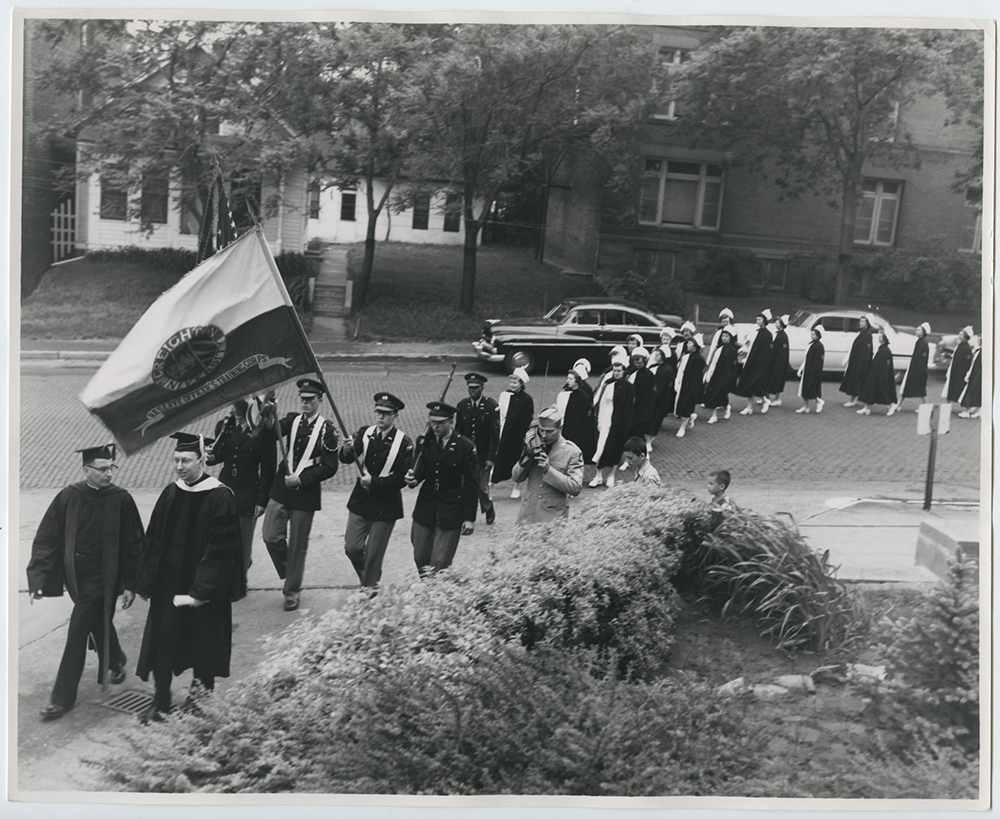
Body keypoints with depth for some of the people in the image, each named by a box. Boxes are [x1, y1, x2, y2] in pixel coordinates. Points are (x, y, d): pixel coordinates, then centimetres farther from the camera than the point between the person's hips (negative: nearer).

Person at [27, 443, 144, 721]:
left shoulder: (121, 500, -12)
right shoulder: (68, 497, -8)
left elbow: (133, 545, -6)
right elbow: (47, 539, -5)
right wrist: (37, 577, -11)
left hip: (102, 577, -3)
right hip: (75, 575, 3)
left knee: (78, 634, -5)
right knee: (99, 623, 22)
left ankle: (63, 697, 5)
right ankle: (115, 661, 49)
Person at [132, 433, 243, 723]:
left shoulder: (219, 498, -15)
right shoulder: (170, 494, 2)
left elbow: (222, 550, -17)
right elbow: (153, 541, 7)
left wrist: (200, 590, -19)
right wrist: (145, 580, 2)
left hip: (203, 591, -4)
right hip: (167, 586, 4)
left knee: (202, 642, 11)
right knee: (161, 641, 4)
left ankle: (202, 686, 34)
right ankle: (161, 701, 16)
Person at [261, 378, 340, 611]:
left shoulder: (326, 430, -7)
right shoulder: (292, 420, 6)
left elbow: (330, 467, -9)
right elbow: (275, 433, -13)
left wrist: (301, 480, -14)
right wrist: (269, 416, -32)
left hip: (306, 494, -4)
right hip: (281, 489, 4)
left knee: (297, 545, 5)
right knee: (271, 537, 0)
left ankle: (292, 591, 21)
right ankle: (290, 576, 25)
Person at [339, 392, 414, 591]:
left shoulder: (403, 442, -12)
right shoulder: (365, 433, 0)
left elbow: (402, 478, -14)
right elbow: (346, 459, -9)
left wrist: (375, 482, -21)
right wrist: (347, 450, -32)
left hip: (385, 505, -4)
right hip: (360, 500, 4)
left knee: (373, 554, 4)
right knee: (352, 548, 5)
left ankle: (369, 590, 22)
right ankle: (368, 579, 32)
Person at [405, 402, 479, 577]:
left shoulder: (465, 447, -10)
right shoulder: (424, 442, 1)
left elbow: (472, 484, -7)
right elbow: (420, 471, 9)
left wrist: (469, 517, -8)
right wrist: (413, 479, -17)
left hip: (450, 512, -4)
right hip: (425, 508, 4)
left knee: (440, 563, -5)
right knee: (420, 558, 9)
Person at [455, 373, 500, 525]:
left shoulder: (491, 406, -8)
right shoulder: (462, 405, 4)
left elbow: (495, 434, -8)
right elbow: (458, 431, 9)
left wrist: (491, 457, -12)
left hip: (483, 454, -3)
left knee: (482, 487, 1)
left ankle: (489, 509, 30)